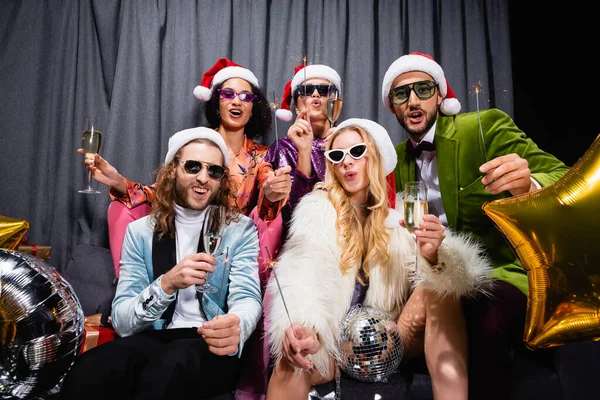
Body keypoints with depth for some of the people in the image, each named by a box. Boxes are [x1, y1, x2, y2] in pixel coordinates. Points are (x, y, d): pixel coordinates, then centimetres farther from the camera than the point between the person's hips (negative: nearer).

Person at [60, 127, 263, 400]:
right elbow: (122, 322, 0)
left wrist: (235, 329, -34)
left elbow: (248, 298, -8)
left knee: (173, 364, -36)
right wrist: (167, 284, -21)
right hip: (151, 341, 2)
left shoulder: (241, 229, 4)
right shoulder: (140, 231, 7)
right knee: (88, 372, -30)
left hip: (212, 346, -1)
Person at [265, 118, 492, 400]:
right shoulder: (318, 207, 1)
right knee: (292, 363, -35)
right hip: (333, 341, -3)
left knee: (440, 291, -24)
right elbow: (303, 273, -17)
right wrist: (304, 326, -38)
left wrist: (431, 257, -27)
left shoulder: (396, 215, 8)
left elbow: (425, 277, -3)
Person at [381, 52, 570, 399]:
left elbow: (563, 181, -16)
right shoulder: (396, 159, 8)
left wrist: (530, 185, -39)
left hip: (503, 268, -4)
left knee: (484, 318, -34)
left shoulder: (487, 126, -8)